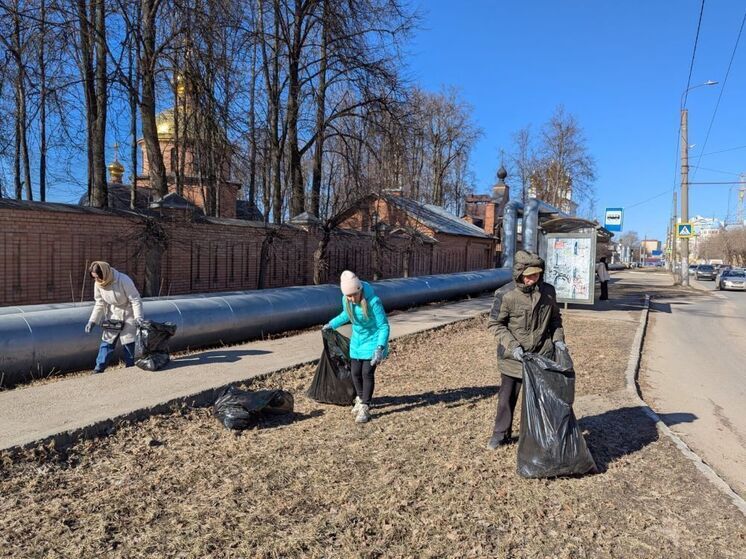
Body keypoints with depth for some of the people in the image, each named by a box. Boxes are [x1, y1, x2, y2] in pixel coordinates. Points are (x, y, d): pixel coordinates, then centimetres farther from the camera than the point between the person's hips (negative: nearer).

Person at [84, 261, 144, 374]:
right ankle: (99, 367, 4)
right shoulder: (98, 284, -9)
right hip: (113, 315, 5)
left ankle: (130, 366, 14)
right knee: (107, 340, 1)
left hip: (128, 314, -5)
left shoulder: (123, 280, -26)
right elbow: (99, 304, 1)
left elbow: (135, 300, -21)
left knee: (128, 341, 0)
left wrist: (138, 317, -28)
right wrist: (92, 321, -5)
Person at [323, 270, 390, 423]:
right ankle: (360, 399, 34)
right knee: (355, 372, 9)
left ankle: (365, 408, 3)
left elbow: (384, 326, -25)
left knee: (367, 372, -10)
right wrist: (331, 324, 20)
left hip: (372, 340, -5)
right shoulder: (346, 300, -13)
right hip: (357, 340, 5)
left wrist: (380, 347, -36)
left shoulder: (373, 301, -30)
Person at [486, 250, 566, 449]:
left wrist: (558, 339, -2)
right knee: (507, 396, 9)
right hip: (513, 357, -3)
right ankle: (501, 433, 26)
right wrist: (512, 345, -18)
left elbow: (555, 318, 12)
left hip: (542, 354, 3)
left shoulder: (548, 292, -3)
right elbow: (494, 323, -9)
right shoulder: (506, 296, -16)